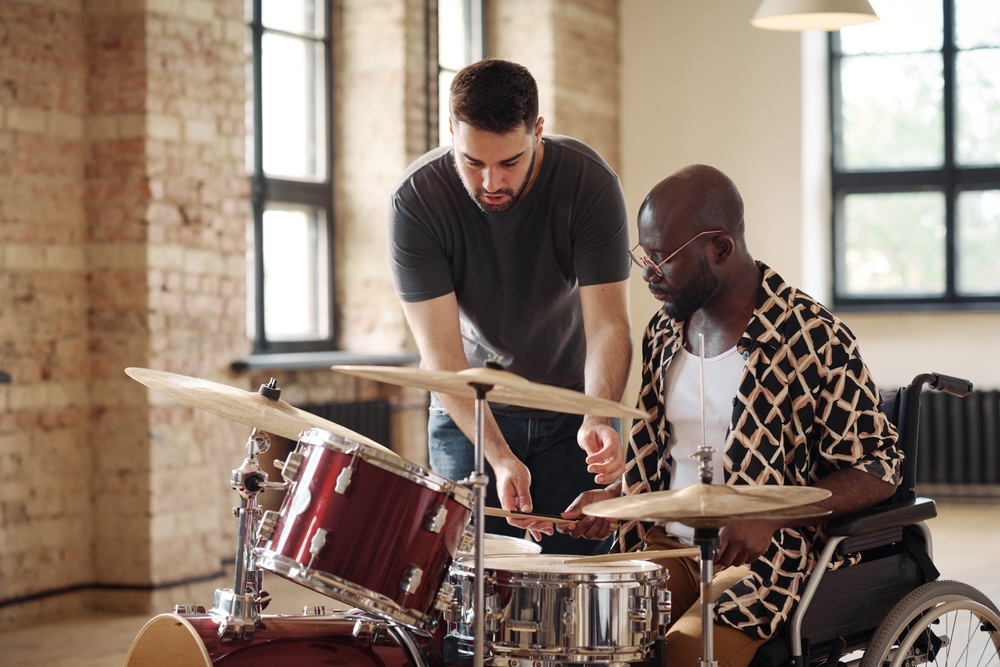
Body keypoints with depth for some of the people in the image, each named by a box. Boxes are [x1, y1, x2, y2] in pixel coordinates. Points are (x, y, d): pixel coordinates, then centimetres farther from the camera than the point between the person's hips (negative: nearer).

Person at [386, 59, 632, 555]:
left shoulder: (589, 183, -21)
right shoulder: (415, 202, -22)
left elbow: (608, 323, -24)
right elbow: (441, 353, -24)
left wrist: (598, 419, -43)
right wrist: (498, 456, -37)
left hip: (574, 404, 1)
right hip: (469, 410, 0)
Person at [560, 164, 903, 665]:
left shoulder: (813, 339, -12)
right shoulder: (665, 330, 9)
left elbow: (878, 470, -10)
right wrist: (614, 495, 3)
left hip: (767, 557, -6)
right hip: (668, 545, 6)